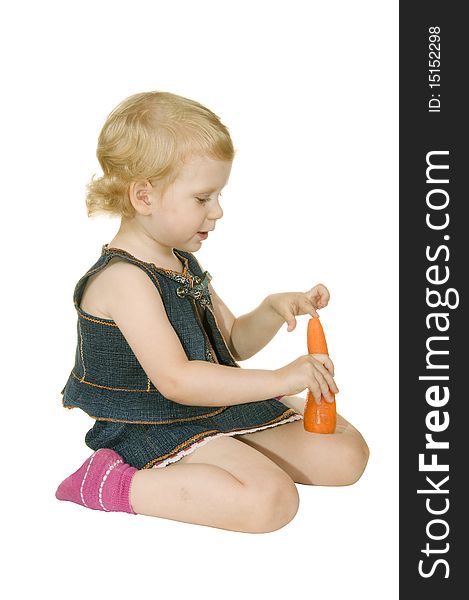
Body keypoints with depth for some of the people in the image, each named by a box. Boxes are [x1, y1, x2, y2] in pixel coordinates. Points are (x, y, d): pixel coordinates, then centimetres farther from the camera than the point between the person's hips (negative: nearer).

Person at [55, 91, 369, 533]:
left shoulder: (183, 263, 9)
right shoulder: (124, 278, -21)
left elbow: (233, 343, 17)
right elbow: (176, 380, -30)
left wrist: (274, 309, -3)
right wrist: (277, 380, -29)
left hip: (220, 405, 9)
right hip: (157, 430, -8)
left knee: (347, 455, 4)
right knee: (270, 501, -31)